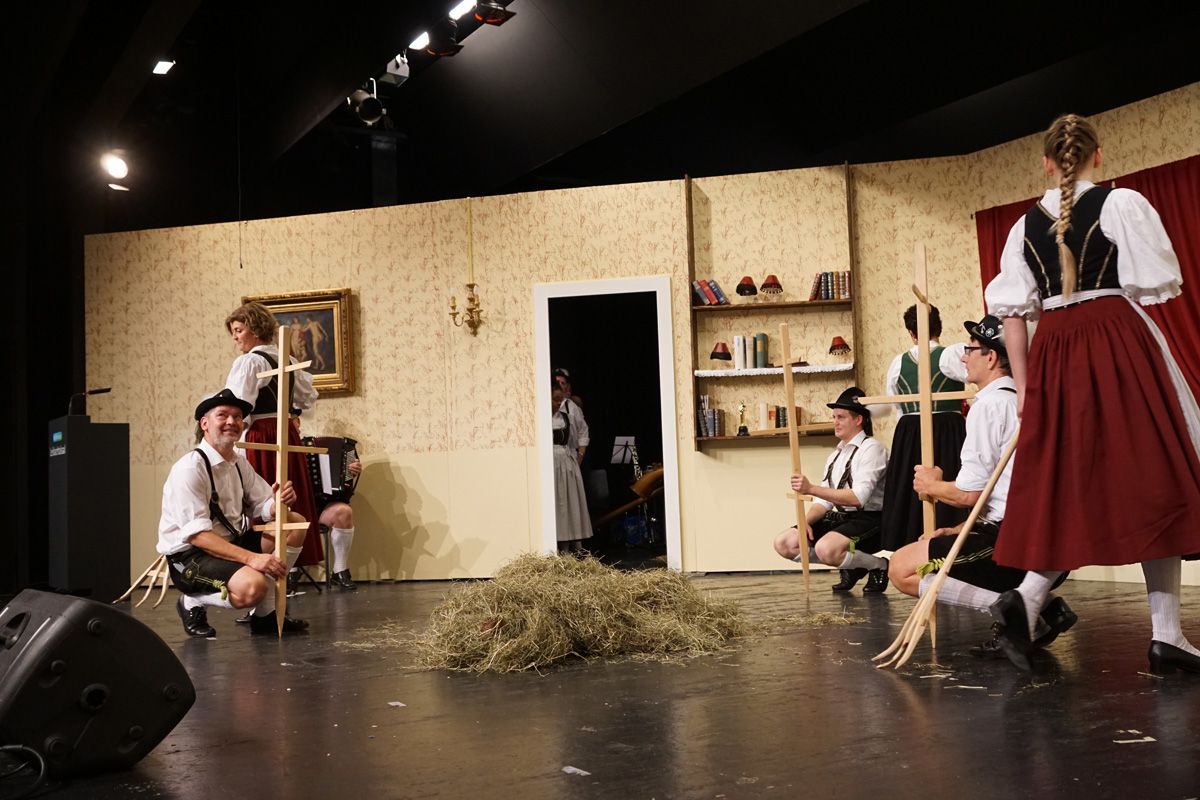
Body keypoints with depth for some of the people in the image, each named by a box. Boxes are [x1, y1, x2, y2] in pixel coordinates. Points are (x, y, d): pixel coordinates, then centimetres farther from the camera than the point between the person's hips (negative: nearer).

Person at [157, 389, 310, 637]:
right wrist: (251, 557, -33)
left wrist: (280, 502, -19)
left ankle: (264, 614, 1)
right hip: (189, 555, -9)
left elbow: (266, 509, 8)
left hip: (231, 543, 9)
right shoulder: (190, 468, -19)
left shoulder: (239, 463, 8)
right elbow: (196, 534, -25)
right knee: (252, 586, -33)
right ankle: (192, 603, -1)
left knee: (295, 523, -2)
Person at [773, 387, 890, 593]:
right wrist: (807, 521, -10)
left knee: (826, 548, -36)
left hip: (869, 520, -8)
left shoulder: (871, 448, -11)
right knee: (784, 543, -5)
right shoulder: (835, 455, 16)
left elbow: (858, 497, -23)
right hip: (841, 518, 8)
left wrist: (811, 488, -27)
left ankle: (879, 566, -7)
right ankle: (849, 566, 7)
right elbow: (824, 500, 12)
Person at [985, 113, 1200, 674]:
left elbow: (1013, 311, 7)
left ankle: (1027, 598, -10)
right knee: (1149, 482, 1)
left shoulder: (1026, 226, 10)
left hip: (1053, 357, 4)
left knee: (1065, 486, 10)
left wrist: (1024, 386, 10)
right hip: (1120, 347, -4)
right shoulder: (1123, 204, -1)